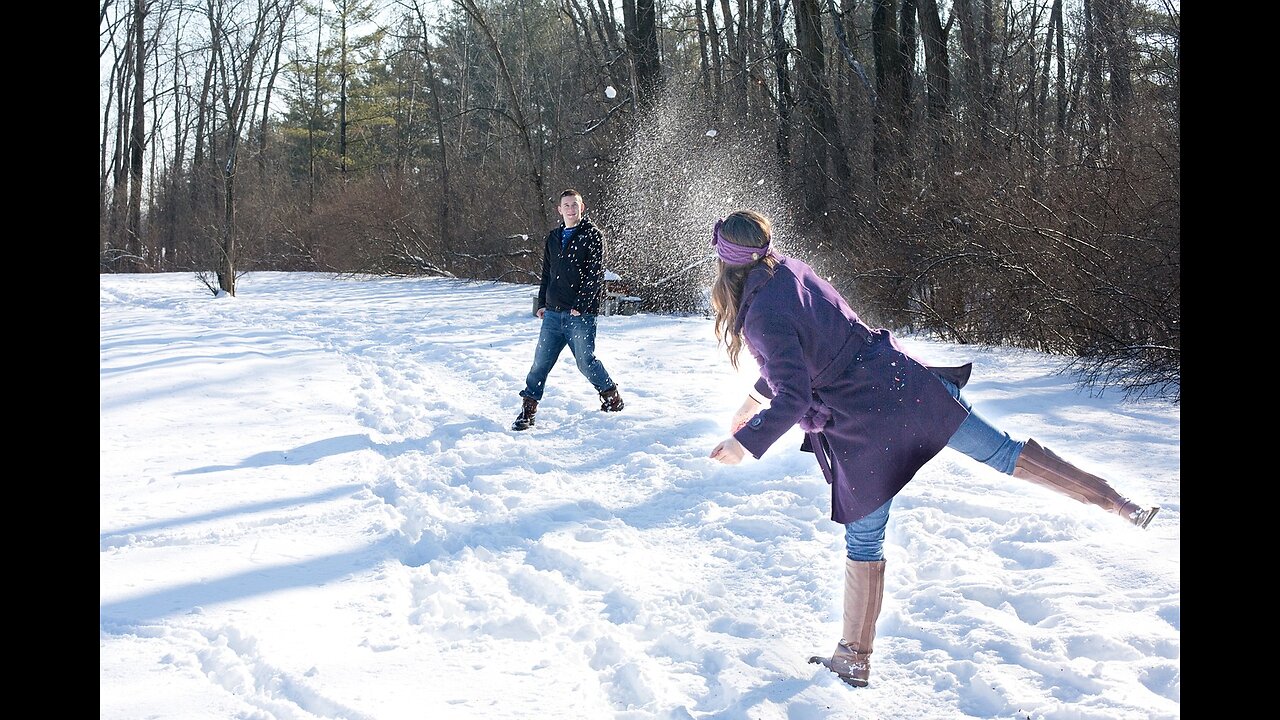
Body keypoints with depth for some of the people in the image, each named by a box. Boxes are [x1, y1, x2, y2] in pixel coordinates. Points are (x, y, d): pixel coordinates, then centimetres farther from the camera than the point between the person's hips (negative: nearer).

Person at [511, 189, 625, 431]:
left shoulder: (592, 236, -3)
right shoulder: (553, 237, 16)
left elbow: (595, 275, -9)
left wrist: (580, 305, -15)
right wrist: (542, 303, 14)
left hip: (581, 314, -5)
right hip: (553, 312, 5)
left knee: (586, 361, -4)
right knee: (541, 361, 2)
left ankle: (612, 398, 17)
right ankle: (528, 409, 8)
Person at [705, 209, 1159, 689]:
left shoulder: (763, 317, -18)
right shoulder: (792, 270, 6)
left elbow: (793, 398, -22)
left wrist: (745, 444, -16)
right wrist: (756, 399, 28)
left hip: (863, 428, -6)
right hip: (903, 380, 6)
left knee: (863, 540, 7)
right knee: (998, 451, 14)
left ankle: (854, 660, 20)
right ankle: (1118, 502, 17)